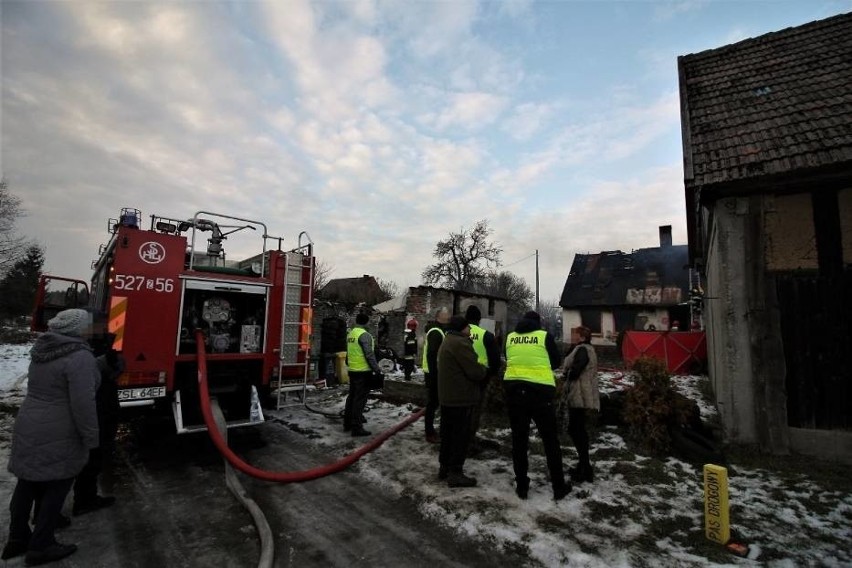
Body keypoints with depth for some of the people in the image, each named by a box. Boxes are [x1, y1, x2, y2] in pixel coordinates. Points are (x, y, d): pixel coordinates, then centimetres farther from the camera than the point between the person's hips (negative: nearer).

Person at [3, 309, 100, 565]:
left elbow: (40, 389, 16)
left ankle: (17, 539, 34)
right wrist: (90, 438, -14)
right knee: (55, 489, 7)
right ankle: (40, 547, 18)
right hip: (59, 437, -8)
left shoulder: (42, 352, 5)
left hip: (28, 428, 8)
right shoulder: (80, 357, -23)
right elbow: (82, 403, -23)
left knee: (27, 484, 19)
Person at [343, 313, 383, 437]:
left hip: (352, 370, 9)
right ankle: (356, 427, 1)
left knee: (351, 397, 17)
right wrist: (377, 370, -17)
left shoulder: (350, 333, 10)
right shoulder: (364, 335, -16)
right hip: (363, 371, -9)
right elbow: (369, 355, -20)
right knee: (360, 399, -3)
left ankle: (347, 424, 26)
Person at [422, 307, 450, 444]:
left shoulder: (438, 331, 16)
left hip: (435, 372, 10)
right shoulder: (436, 332, -17)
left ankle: (431, 429, 27)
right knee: (432, 402, -3)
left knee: (434, 401, 17)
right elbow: (431, 355, -24)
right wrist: (434, 373, -25)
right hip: (434, 373, -10)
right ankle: (430, 433, 6)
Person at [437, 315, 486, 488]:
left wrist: (478, 369, 8)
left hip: (447, 397, 10)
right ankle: (455, 473, 6)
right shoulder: (460, 343, -19)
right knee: (461, 435, -1)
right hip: (461, 398, -10)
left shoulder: (447, 341, 15)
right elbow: (475, 371, -23)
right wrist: (483, 370, -1)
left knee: (448, 433, 17)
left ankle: (444, 467, 27)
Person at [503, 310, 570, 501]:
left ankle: (521, 486, 18)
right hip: (540, 390, -2)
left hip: (513, 388, 2)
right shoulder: (544, 336, 0)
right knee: (550, 439, 12)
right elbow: (556, 362, 10)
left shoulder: (510, 337, 7)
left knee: (519, 439, 11)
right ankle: (559, 486, 21)